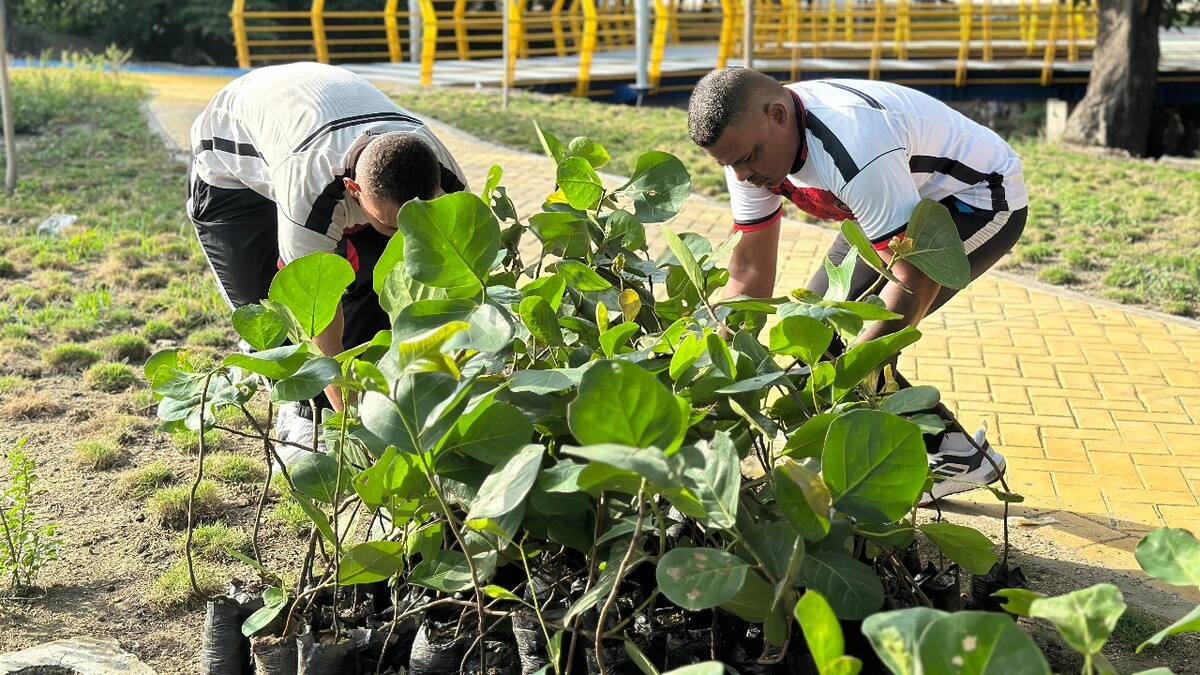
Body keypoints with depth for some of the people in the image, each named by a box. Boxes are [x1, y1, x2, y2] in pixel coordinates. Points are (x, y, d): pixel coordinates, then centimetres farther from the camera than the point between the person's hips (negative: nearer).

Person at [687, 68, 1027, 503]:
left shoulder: (853, 152, -38)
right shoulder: (749, 142, -13)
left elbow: (916, 281, -36)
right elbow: (750, 269, -8)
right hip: (908, 202, 9)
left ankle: (954, 457, -6)